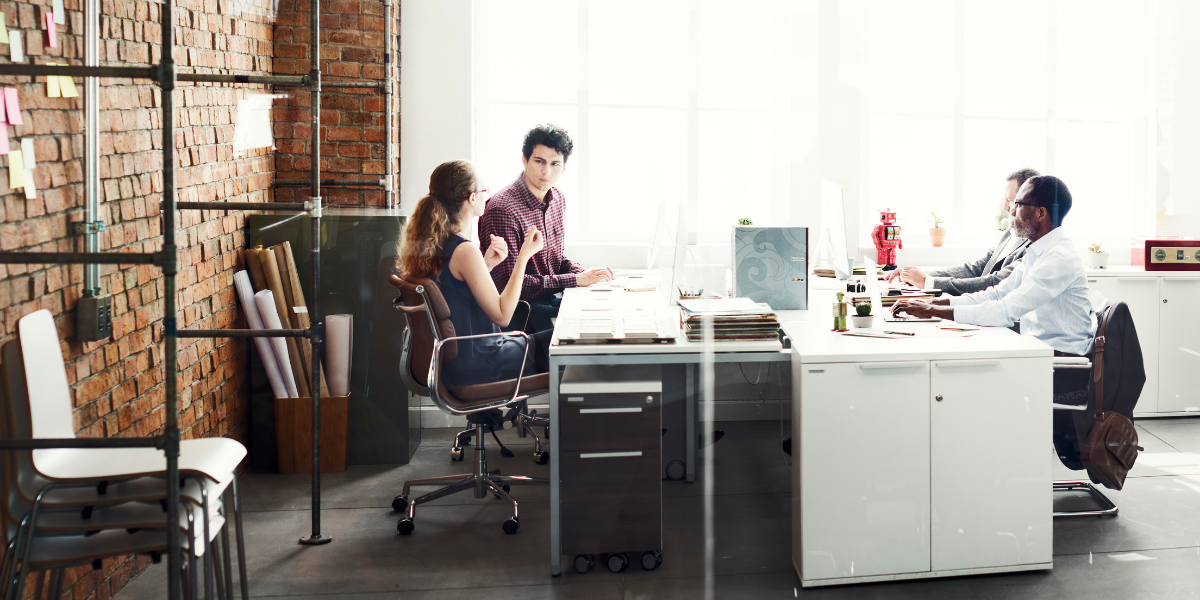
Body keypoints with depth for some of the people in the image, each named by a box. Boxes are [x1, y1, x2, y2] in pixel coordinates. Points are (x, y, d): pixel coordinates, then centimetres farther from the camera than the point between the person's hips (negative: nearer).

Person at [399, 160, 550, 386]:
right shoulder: (464, 251, -24)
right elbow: (501, 315, -20)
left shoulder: (426, 244, 2)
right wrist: (524, 256, -16)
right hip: (473, 365, -9)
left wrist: (486, 265, 4)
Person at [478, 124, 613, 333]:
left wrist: (585, 273, -3)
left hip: (550, 298, 8)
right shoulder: (502, 209, -21)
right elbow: (509, 282, -22)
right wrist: (576, 279, -21)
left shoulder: (557, 199, 9)